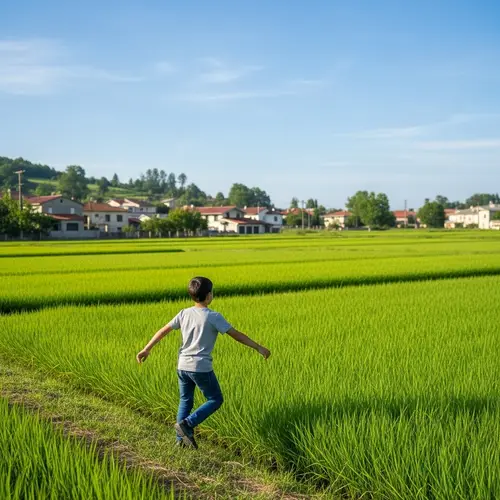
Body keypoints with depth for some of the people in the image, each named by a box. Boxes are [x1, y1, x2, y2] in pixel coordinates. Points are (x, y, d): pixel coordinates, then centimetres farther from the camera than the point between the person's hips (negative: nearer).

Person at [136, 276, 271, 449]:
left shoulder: (184, 314, 2)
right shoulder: (214, 317, -12)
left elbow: (163, 331, 6)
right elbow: (236, 335, -9)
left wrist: (146, 349, 15)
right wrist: (259, 348, -1)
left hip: (182, 366, 6)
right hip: (201, 368, -5)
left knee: (185, 401, 18)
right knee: (215, 400, 10)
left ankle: (182, 439, 17)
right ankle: (186, 424, -2)